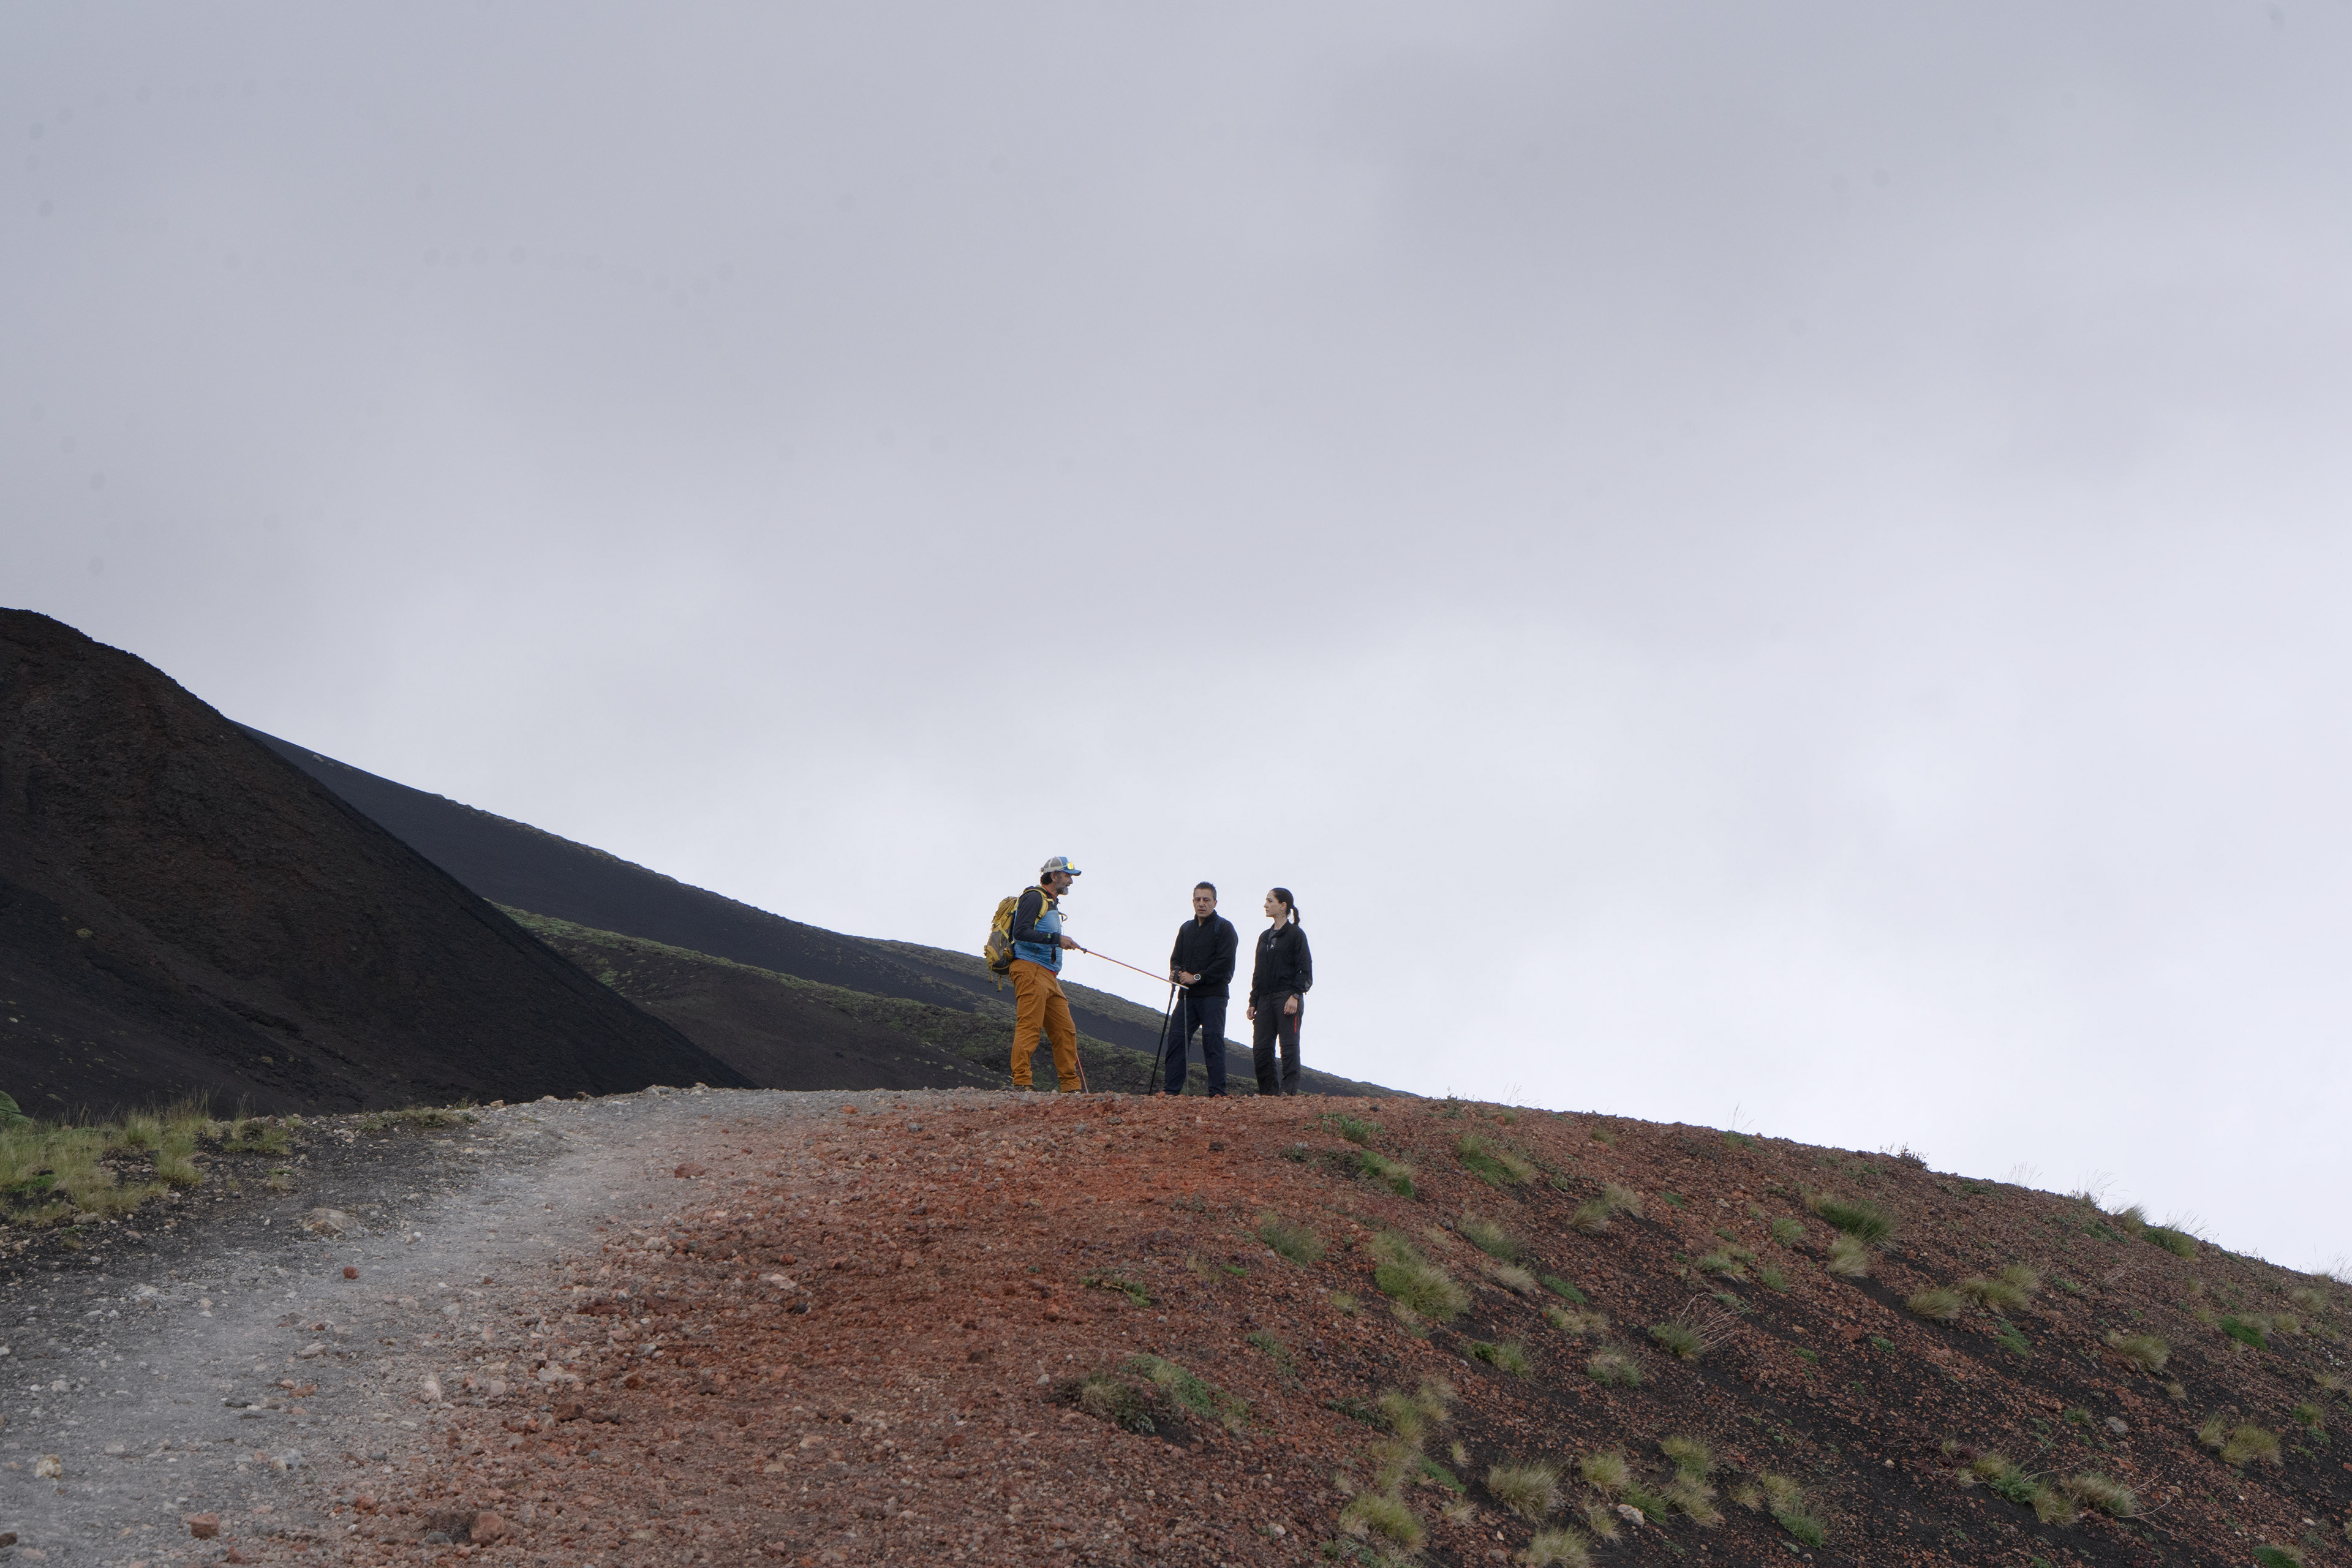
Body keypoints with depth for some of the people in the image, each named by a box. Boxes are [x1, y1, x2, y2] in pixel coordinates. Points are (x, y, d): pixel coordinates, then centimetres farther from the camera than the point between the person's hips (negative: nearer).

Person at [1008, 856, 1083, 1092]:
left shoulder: (1051, 904, 27)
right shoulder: (1034, 898, -4)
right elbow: (1021, 932, -17)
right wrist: (1057, 939, -21)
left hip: (1048, 976, 10)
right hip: (1030, 970, -10)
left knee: (1065, 1029, 5)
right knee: (1029, 1026, -15)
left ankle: (1071, 1086, 7)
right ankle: (1021, 1084, -19)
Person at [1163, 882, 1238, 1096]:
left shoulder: (1224, 928, 0)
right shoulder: (1186, 928, 21)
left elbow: (1225, 963, -10)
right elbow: (1176, 957, 21)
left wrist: (1197, 977, -14)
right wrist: (1176, 972, -2)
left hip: (1213, 995, -6)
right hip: (1187, 996, 6)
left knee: (1213, 1042, -9)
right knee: (1176, 1038, -1)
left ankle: (1217, 1092, -9)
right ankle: (1172, 1091, 2)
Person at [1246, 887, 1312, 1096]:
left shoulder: (1296, 935, -1)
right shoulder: (1265, 936, 21)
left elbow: (1305, 969, -7)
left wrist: (1295, 995, -18)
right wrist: (1253, 1002, 16)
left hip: (1287, 997, -7)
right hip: (1265, 998, 7)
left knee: (1289, 1046, -9)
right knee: (1260, 1048, 0)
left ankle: (1289, 1091, -11)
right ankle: (1269, 1092, 6)